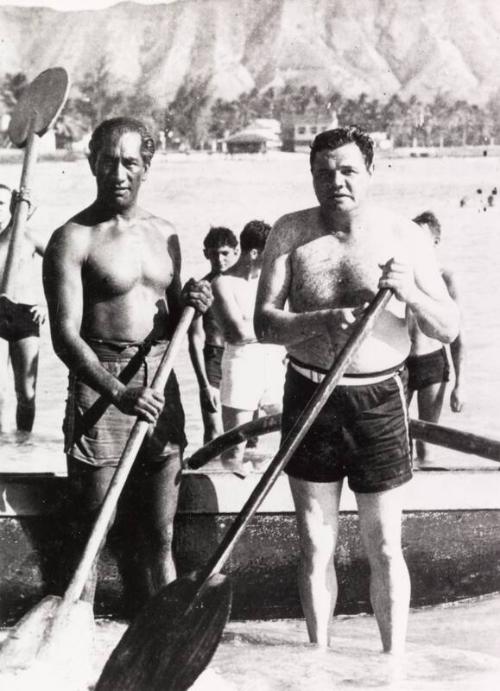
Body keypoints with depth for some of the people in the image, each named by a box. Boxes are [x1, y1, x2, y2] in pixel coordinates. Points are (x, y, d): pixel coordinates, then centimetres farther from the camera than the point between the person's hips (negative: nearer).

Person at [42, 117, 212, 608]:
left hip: (159, 388, 5)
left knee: (159, 539, 10)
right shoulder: (73, 239, -6)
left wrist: (189, 305, -1)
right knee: (91, 536, -2)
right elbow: (65, 334, -16)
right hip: (98, 388, -5)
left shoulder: (165, 234, 14)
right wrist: (117, 392, -29)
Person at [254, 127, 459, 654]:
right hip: (309, 397, 1)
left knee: (384, 548, 4)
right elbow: (264, 323, -8)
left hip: (379, 399, -1)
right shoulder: (290, 233, 0)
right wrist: (321, 322, -27)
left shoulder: (404, 239, -3)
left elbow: (449, 329, -2)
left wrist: (411, 294, -22)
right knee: (315, 546, 8)